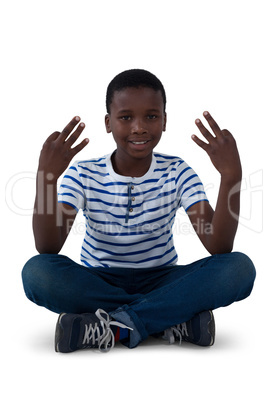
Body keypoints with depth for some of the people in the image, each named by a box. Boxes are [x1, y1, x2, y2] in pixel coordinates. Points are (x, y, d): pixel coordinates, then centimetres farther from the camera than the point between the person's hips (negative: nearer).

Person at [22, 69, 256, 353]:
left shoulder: (177, 173, -4)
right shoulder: (84, 174, -5)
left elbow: (218, 248, -16)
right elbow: (47, 248, -18)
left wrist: (231, 176, -29)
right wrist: (46, 177, -30)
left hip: (159, 281, 0)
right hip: (96, 284, 0)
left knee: (240, 268, -24)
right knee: (36, 271, -31)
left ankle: (112, 325, -26)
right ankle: (177, 317, -25)